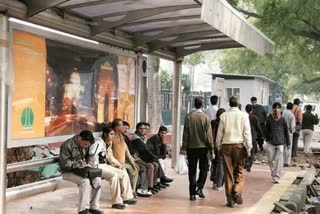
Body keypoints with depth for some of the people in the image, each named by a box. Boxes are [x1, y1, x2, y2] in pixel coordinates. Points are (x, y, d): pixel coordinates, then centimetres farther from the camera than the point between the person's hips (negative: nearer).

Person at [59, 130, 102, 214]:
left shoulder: (85, 145, 5)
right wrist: (80, 164, -25)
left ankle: (93, 207, -7)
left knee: (97, 179, -17)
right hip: (68, 172, -7)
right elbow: (65, 163, -22)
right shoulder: (67, 145, -18)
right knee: (85, 181, -32)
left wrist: (85, 163, -3)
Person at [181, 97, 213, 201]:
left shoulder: (188, 116, -3)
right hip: (203, 147, -1)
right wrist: (211, 149, 0)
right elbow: (209, 135, -6)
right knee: (204, 168, 14)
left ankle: (192, 193, 8)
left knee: (192, 170, 7)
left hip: (191, 147, 2)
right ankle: (199, 188, 0)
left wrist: (184, 147, 4)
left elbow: (185, 133, -2)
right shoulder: (206, 117, -7)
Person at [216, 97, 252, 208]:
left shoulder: (224, 115, 2)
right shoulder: (243, 115, -2)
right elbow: (247, 132, -4)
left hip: (226, 145, 1)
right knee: (239, 171, 10)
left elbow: (220, 132, 5)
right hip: (239, 144, -1)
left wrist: (218, 146, 14)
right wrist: (249, 147, 1)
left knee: (228, 172, 5)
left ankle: (230, 199, 7)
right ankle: (237, 191, -12)